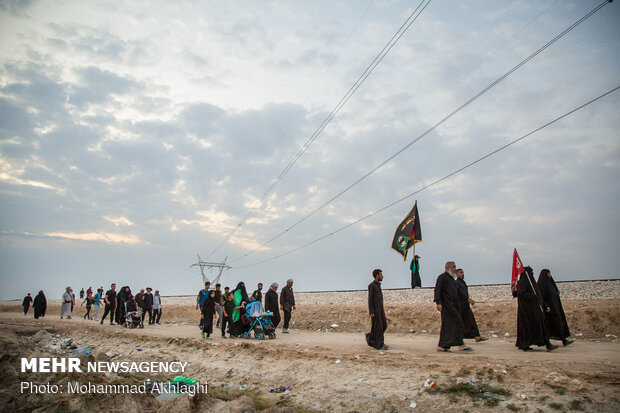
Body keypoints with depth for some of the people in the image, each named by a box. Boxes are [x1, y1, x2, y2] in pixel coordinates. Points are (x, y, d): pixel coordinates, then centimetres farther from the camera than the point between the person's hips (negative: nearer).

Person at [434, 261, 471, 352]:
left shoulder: (452, 279, 24)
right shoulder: (442, 277, -5)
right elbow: (437, 290, -14)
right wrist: (438, 302, -24)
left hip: (453, 306, 9)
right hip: (447, 305, -9)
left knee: (447, 326, 6)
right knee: (457, 323, -11)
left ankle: (441, 346, 7)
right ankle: (461, 345, -9)